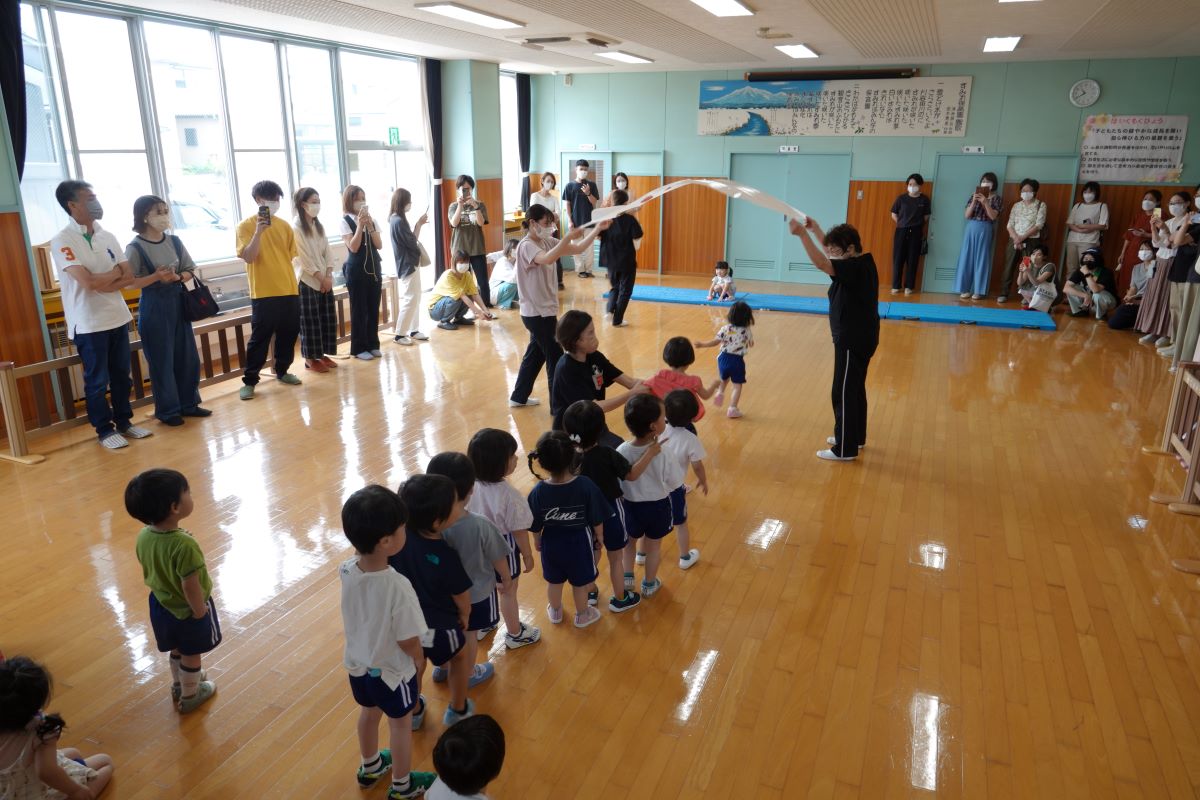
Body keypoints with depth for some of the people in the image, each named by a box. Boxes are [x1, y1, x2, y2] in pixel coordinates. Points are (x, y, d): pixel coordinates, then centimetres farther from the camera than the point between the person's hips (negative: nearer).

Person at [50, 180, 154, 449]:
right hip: (88, 323, -6)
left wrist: (104, 284, -15)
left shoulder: (108, 237, 7)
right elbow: (89, 281, -21)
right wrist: (116, 271, -5)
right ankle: (105, 430, 16)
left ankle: (124, 422, 27)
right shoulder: (62, 241, -12)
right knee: (97, 380, 5)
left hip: (118, 317, 6)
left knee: (122, 375, 14)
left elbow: (130, 278, 2)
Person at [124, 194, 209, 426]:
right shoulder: (135, 248, -10)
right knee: (161, 360, 2)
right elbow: (129, 282, -13)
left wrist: (177, 277, -12)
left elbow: (190, 271, 8)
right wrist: (156, 277, -25)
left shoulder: (174, 241, 5)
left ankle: (188, 404, 23)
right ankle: (168, 410, 12)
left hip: (178, 302, 5)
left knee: (187, 356, 10)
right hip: (153, 307, -5)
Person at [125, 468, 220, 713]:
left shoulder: (143, 536, -13)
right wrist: (200, 612, -15)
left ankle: (179, 684, 52)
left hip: (161, 605, 7)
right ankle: (189, 696, 40)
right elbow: (190, 586, -31)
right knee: (191, 654, 19)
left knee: (177, 649, 30)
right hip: (187, 610, -6)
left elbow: (146, 573, 2)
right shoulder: (184, 544, -38)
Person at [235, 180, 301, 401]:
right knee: (259, 338, -3)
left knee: (289, 334, 12)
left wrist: (290, 281, 10)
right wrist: (259, 231, -23)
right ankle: (249, 381, 5)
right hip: (264, 293, -5)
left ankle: (282, 371, 28)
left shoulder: (284, 226, 9)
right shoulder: (246, 225, -4)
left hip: (289, 290, 5)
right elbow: (248, 257, -14)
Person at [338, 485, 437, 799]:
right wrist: (420, 660, -5)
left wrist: (361, 546, -10)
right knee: (401, 725, 21)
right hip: (392, 670, -5)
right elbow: (408, 642, -25)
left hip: (357, 662, 5)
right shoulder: (398, 586, -38)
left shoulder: (346, 571, -21)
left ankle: (370, 767, 57)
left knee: (369, 712, 31)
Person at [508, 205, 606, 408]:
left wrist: (597, 229, -6)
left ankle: (519, 397, 32)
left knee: (536, 354, 19)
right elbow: (547, 259, -39)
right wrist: (569, 237, -43)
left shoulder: (547, 242, 9)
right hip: (536, 312, -9)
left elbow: (578, 248, 6)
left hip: (543, 310, 9)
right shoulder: (527, 246, -17)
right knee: (556, 358, -4)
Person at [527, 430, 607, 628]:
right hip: (580, 542, -1)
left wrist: (537, 540, 11)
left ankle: (555, 612, 51)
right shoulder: (585, 486, -29)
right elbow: (597, 520, -16)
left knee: (554, 581, 27)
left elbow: (536, 525, -10)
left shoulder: (538, 491, -25)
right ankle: (582, 615, 47)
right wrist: (599, 534, 5)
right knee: (580, 583, 24)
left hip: (551, 543, 1)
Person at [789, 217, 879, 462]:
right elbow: (832, 250, 23)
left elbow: (821, 263, -36)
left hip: (853, 341, -10)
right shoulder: (860, 262, 6)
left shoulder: (856, 268, -22)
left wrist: (802, 234, -36)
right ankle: (855, 437, 35)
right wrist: (815, 229, 20)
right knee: (855, 389, 21)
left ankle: (845, 449, 5)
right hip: (860, 337, 10)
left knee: (844, 393, -3)